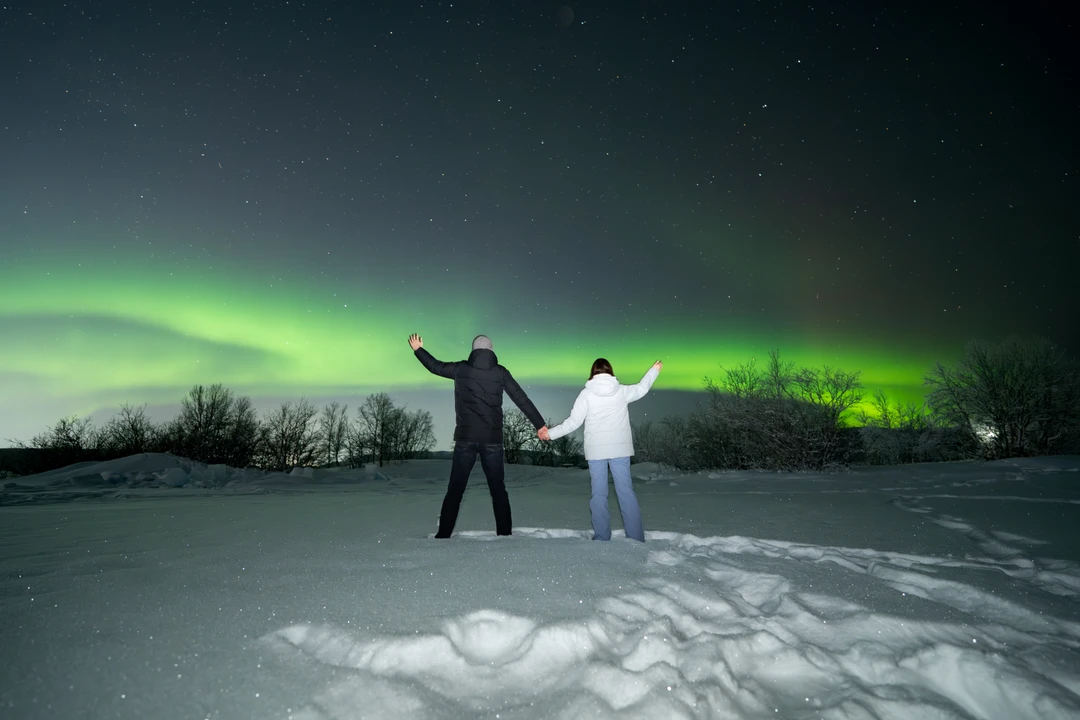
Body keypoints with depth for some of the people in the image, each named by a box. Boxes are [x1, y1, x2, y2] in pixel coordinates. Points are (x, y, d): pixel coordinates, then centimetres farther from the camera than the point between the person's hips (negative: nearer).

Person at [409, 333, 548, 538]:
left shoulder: (461, 369, 2)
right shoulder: (500, 372, 1)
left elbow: (435, 366, 18)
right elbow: (522, 399, 1)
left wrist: (418, 349, 35)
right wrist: (539, 424, 6)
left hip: (465, 438, 0)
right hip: (492, 439, 0)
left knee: (455, 489, 7)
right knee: (498, 489, 9)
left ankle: (443, 535, 7)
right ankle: (504, 534, 8)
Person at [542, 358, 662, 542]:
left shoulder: (586, 394, -4)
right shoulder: (622, 391, 2)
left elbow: (573, 422, -6)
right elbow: (642, 388, 21)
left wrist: (551, 433, 6)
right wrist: (654, 370, 39)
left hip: (596, 450, -1)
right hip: (620, 448, 1)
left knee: (599, 493, 5)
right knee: (626, 491, 4)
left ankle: (602, 538, 7)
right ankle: (636, 538, 5)